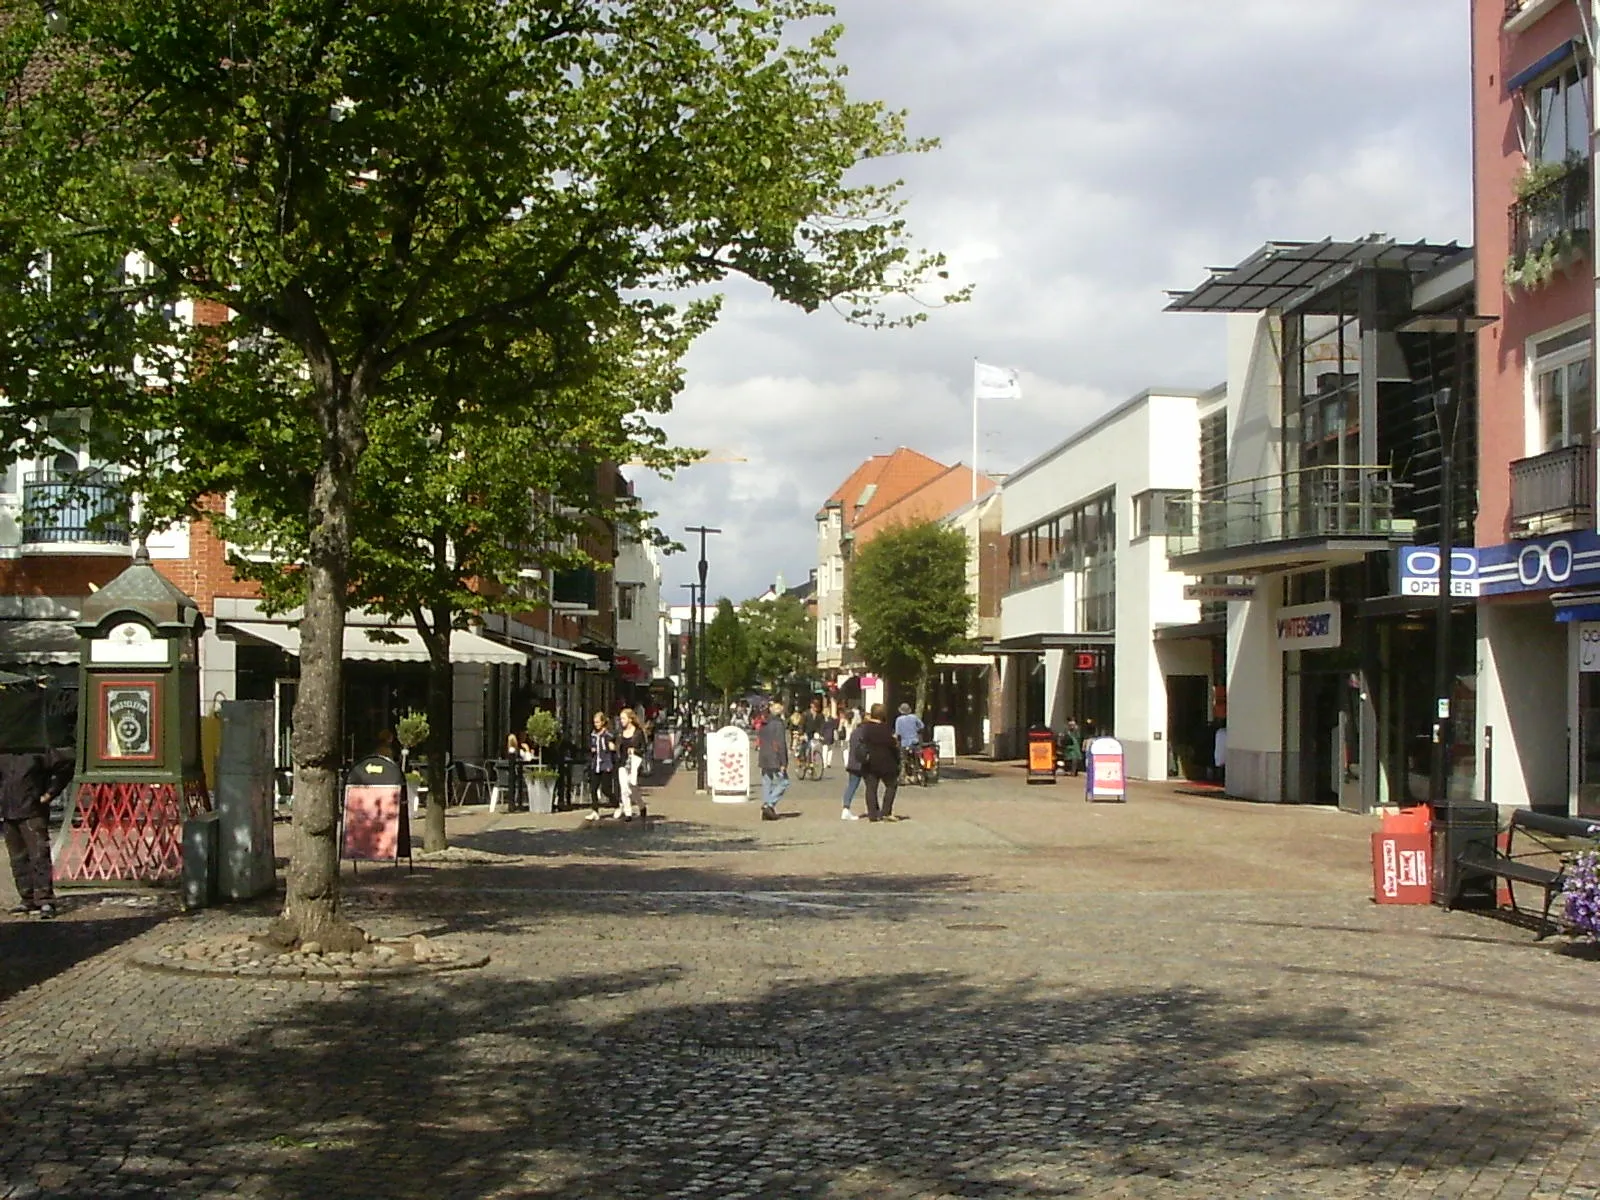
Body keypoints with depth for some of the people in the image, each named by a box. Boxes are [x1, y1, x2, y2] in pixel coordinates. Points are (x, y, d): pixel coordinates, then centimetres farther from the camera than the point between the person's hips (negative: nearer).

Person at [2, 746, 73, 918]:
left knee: (39, 856, -10)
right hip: (8, 814, 7)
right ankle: (28, 899, 18)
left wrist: (50, 792, -6)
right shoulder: (5, 758, 12)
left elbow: (66, 764, -6)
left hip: (32, 814, -7)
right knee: (18, 859, 10)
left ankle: (45, 900, -11)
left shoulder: (38, 754, -6)